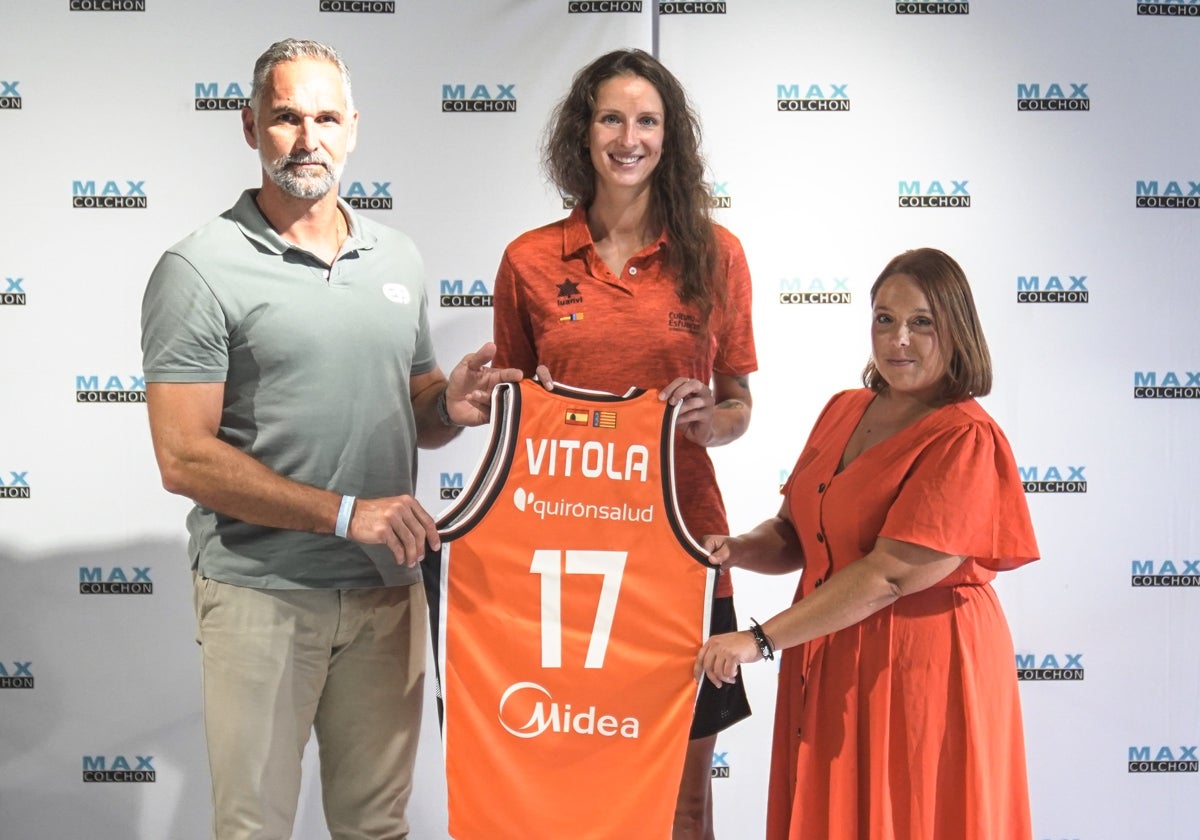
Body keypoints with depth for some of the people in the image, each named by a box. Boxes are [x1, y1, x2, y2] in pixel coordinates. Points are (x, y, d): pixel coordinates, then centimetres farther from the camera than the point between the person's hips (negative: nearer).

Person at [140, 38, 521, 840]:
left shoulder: (397, 258, 9)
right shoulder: (202, 269, -8)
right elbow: (185, 458, -14)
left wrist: (450, 405, -6)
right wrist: (346, 513, -18)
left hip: (387, 589, 5)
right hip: (262, 592, -5)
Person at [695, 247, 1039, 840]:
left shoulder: (967, 440, -15)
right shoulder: (844, 411, 9)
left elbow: (890, 573, -21)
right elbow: (797, 534, 14)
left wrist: (761, 640, -20)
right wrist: (734, 550, -9)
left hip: (921, 670, -7)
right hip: (827, 665, 7)